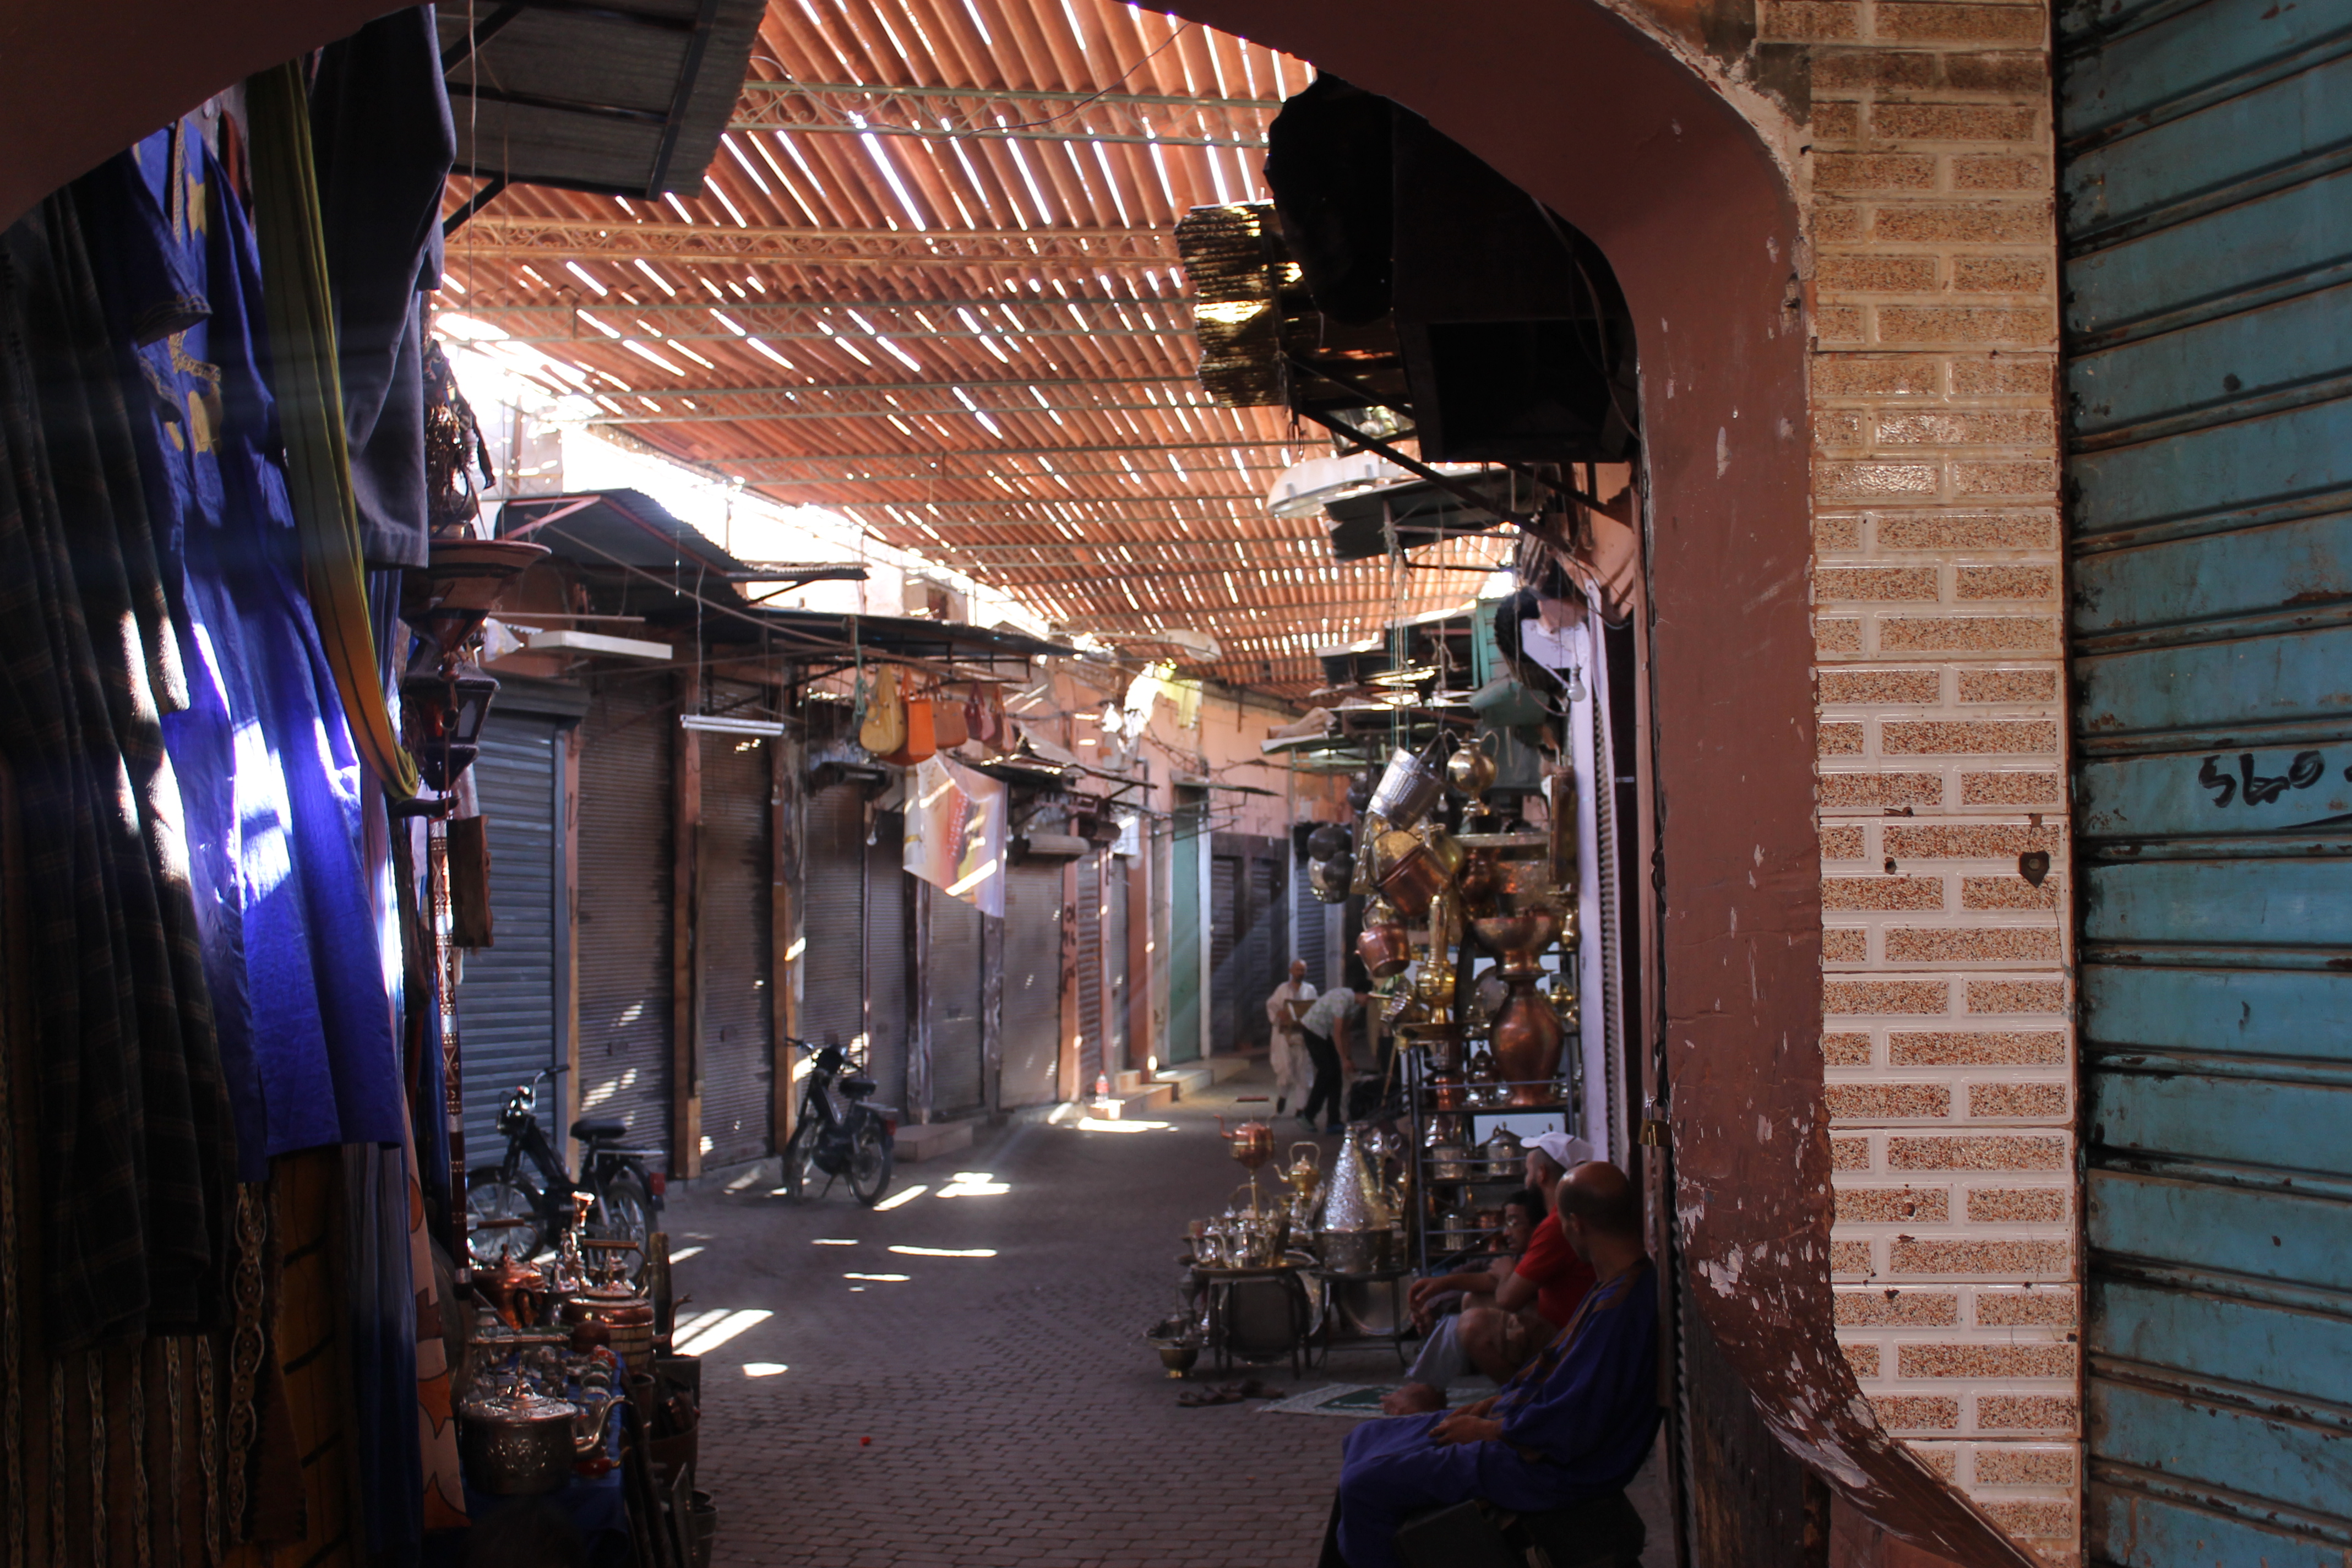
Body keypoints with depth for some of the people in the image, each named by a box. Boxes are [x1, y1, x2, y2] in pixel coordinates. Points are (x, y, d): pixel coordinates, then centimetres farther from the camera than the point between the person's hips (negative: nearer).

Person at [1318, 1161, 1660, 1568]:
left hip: (1548, 1469, -11)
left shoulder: (1621, 1307, -28)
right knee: (1364, 1442, 16)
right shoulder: (1614, 1285, 6)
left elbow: (1568, 1428, -28)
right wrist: (1490, 1405, 9)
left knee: (1364, 1486, -14)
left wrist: (1485, 1429, -14)